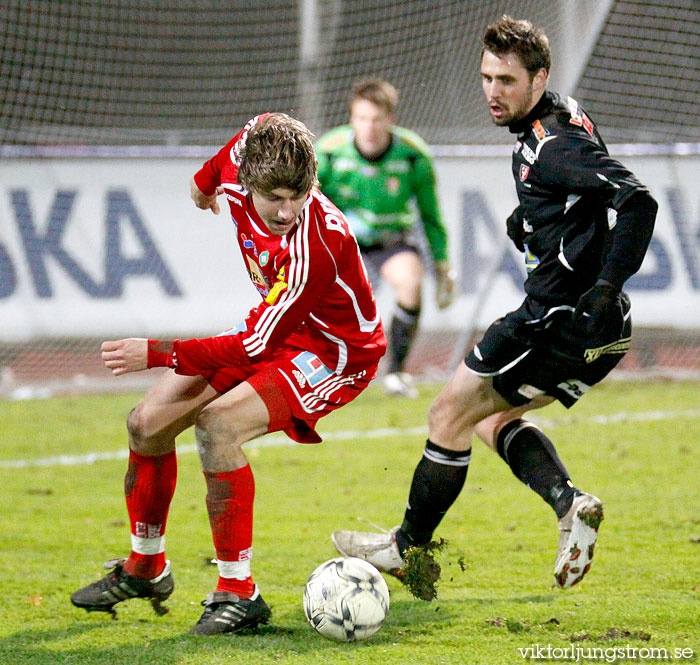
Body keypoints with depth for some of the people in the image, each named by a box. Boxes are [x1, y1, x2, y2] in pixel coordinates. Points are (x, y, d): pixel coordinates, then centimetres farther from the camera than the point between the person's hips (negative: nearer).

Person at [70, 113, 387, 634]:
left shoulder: (313, 249, -38)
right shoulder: (246, 161, -20)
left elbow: (256, 347, -30)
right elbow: (255, 133, 7)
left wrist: (157, 354, -30)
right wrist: (207, 177, 25)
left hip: (338, 351, -8)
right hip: (277, 327, 8)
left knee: (218, 424, -29)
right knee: (148, 424, 7)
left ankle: (239, 593, -22)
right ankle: (145, 568, 28)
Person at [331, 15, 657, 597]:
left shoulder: (552, 144, -17)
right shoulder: (562, 119, 13)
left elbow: (636, 202, -27)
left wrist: (602, 291, -32)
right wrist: (530, 220, 17)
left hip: (560, 319, -10)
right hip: (603, 332, 10)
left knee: (450, 415, 1)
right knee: (491, 413, 22)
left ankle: (409, 548, 12)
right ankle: (569, 503, 2)